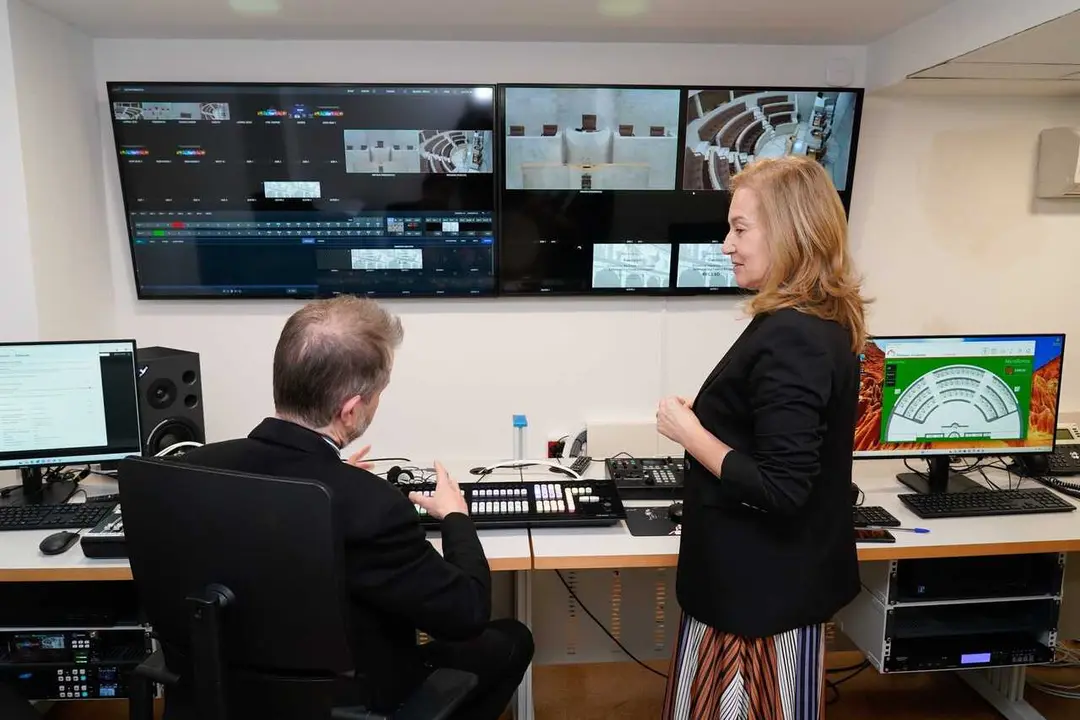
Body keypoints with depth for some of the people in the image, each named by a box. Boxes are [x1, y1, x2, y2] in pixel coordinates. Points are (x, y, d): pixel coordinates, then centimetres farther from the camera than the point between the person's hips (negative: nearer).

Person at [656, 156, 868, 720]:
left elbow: (780, 489, -27)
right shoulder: (827, 321, 4)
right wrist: (707, 416, 7)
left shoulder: (787, 339, -26)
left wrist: (690, 434, -18)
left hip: (758, 583, -10)